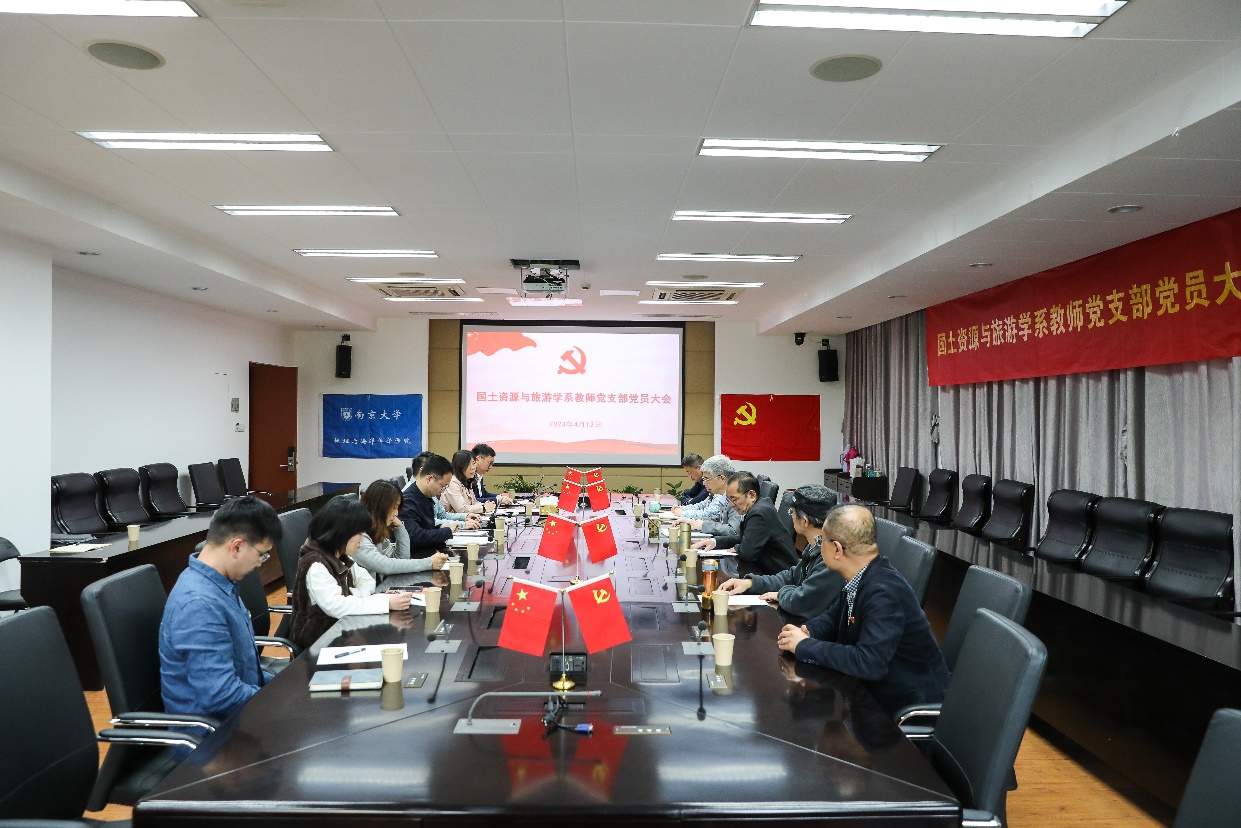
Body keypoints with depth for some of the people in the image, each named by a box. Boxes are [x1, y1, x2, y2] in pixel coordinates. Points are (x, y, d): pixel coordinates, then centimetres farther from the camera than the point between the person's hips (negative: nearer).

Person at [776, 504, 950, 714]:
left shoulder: (884, 592, -28)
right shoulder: (860, 579, -3)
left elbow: (868, 662, -34)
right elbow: (833, 617, 12)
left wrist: (805, 646, -25)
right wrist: (806, 633, -9)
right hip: (876, 687, 7)